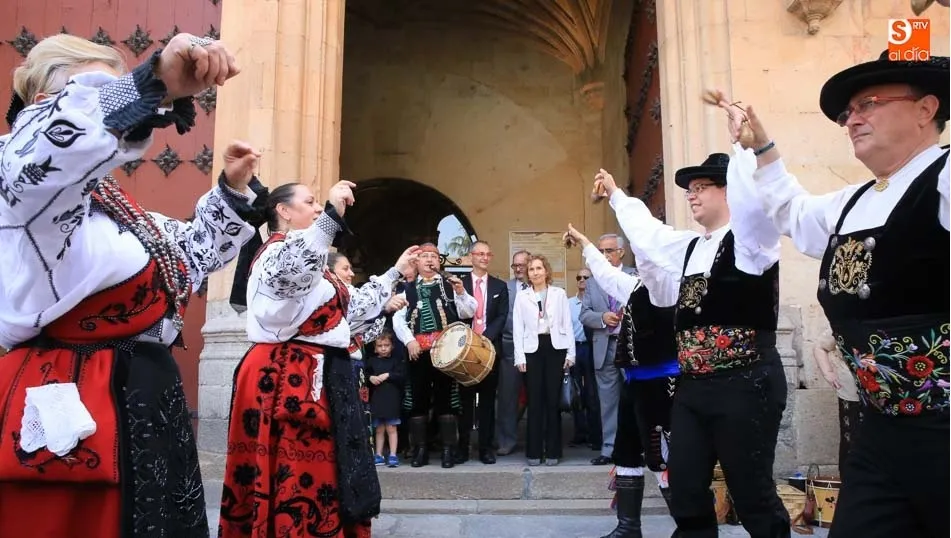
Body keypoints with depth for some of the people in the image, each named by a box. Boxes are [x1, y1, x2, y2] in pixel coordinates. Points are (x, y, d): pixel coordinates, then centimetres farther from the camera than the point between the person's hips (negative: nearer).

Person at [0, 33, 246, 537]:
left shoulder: (110, 202, 17)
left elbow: (188, 253, 29)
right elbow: (47, 154, -36)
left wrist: (231, 189, 21)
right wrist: (156, 84, -45)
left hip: (146, 410, 9)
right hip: (71, 421, -9)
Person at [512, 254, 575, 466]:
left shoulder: (559, 293, 8)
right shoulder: (521, 296, 7)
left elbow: (567, 324, 6)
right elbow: (518, 327, 4)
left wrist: (570, 353, -1)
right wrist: (520, 356, -4)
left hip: (556, 348, 0)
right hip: (532, 349, 0)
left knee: (553, 400, 2)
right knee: (535, 400, 2)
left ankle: (553, 451, 10)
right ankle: (534, 451, 10)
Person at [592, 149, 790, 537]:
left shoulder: (749, 236, -6)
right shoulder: (690, 246, 18)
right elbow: (647, 232, 34)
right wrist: (615, 194, 43)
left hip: (745, 386, -8)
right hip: (692, 387, 8)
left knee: (752, 495, 1)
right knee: (685, 492, 11)